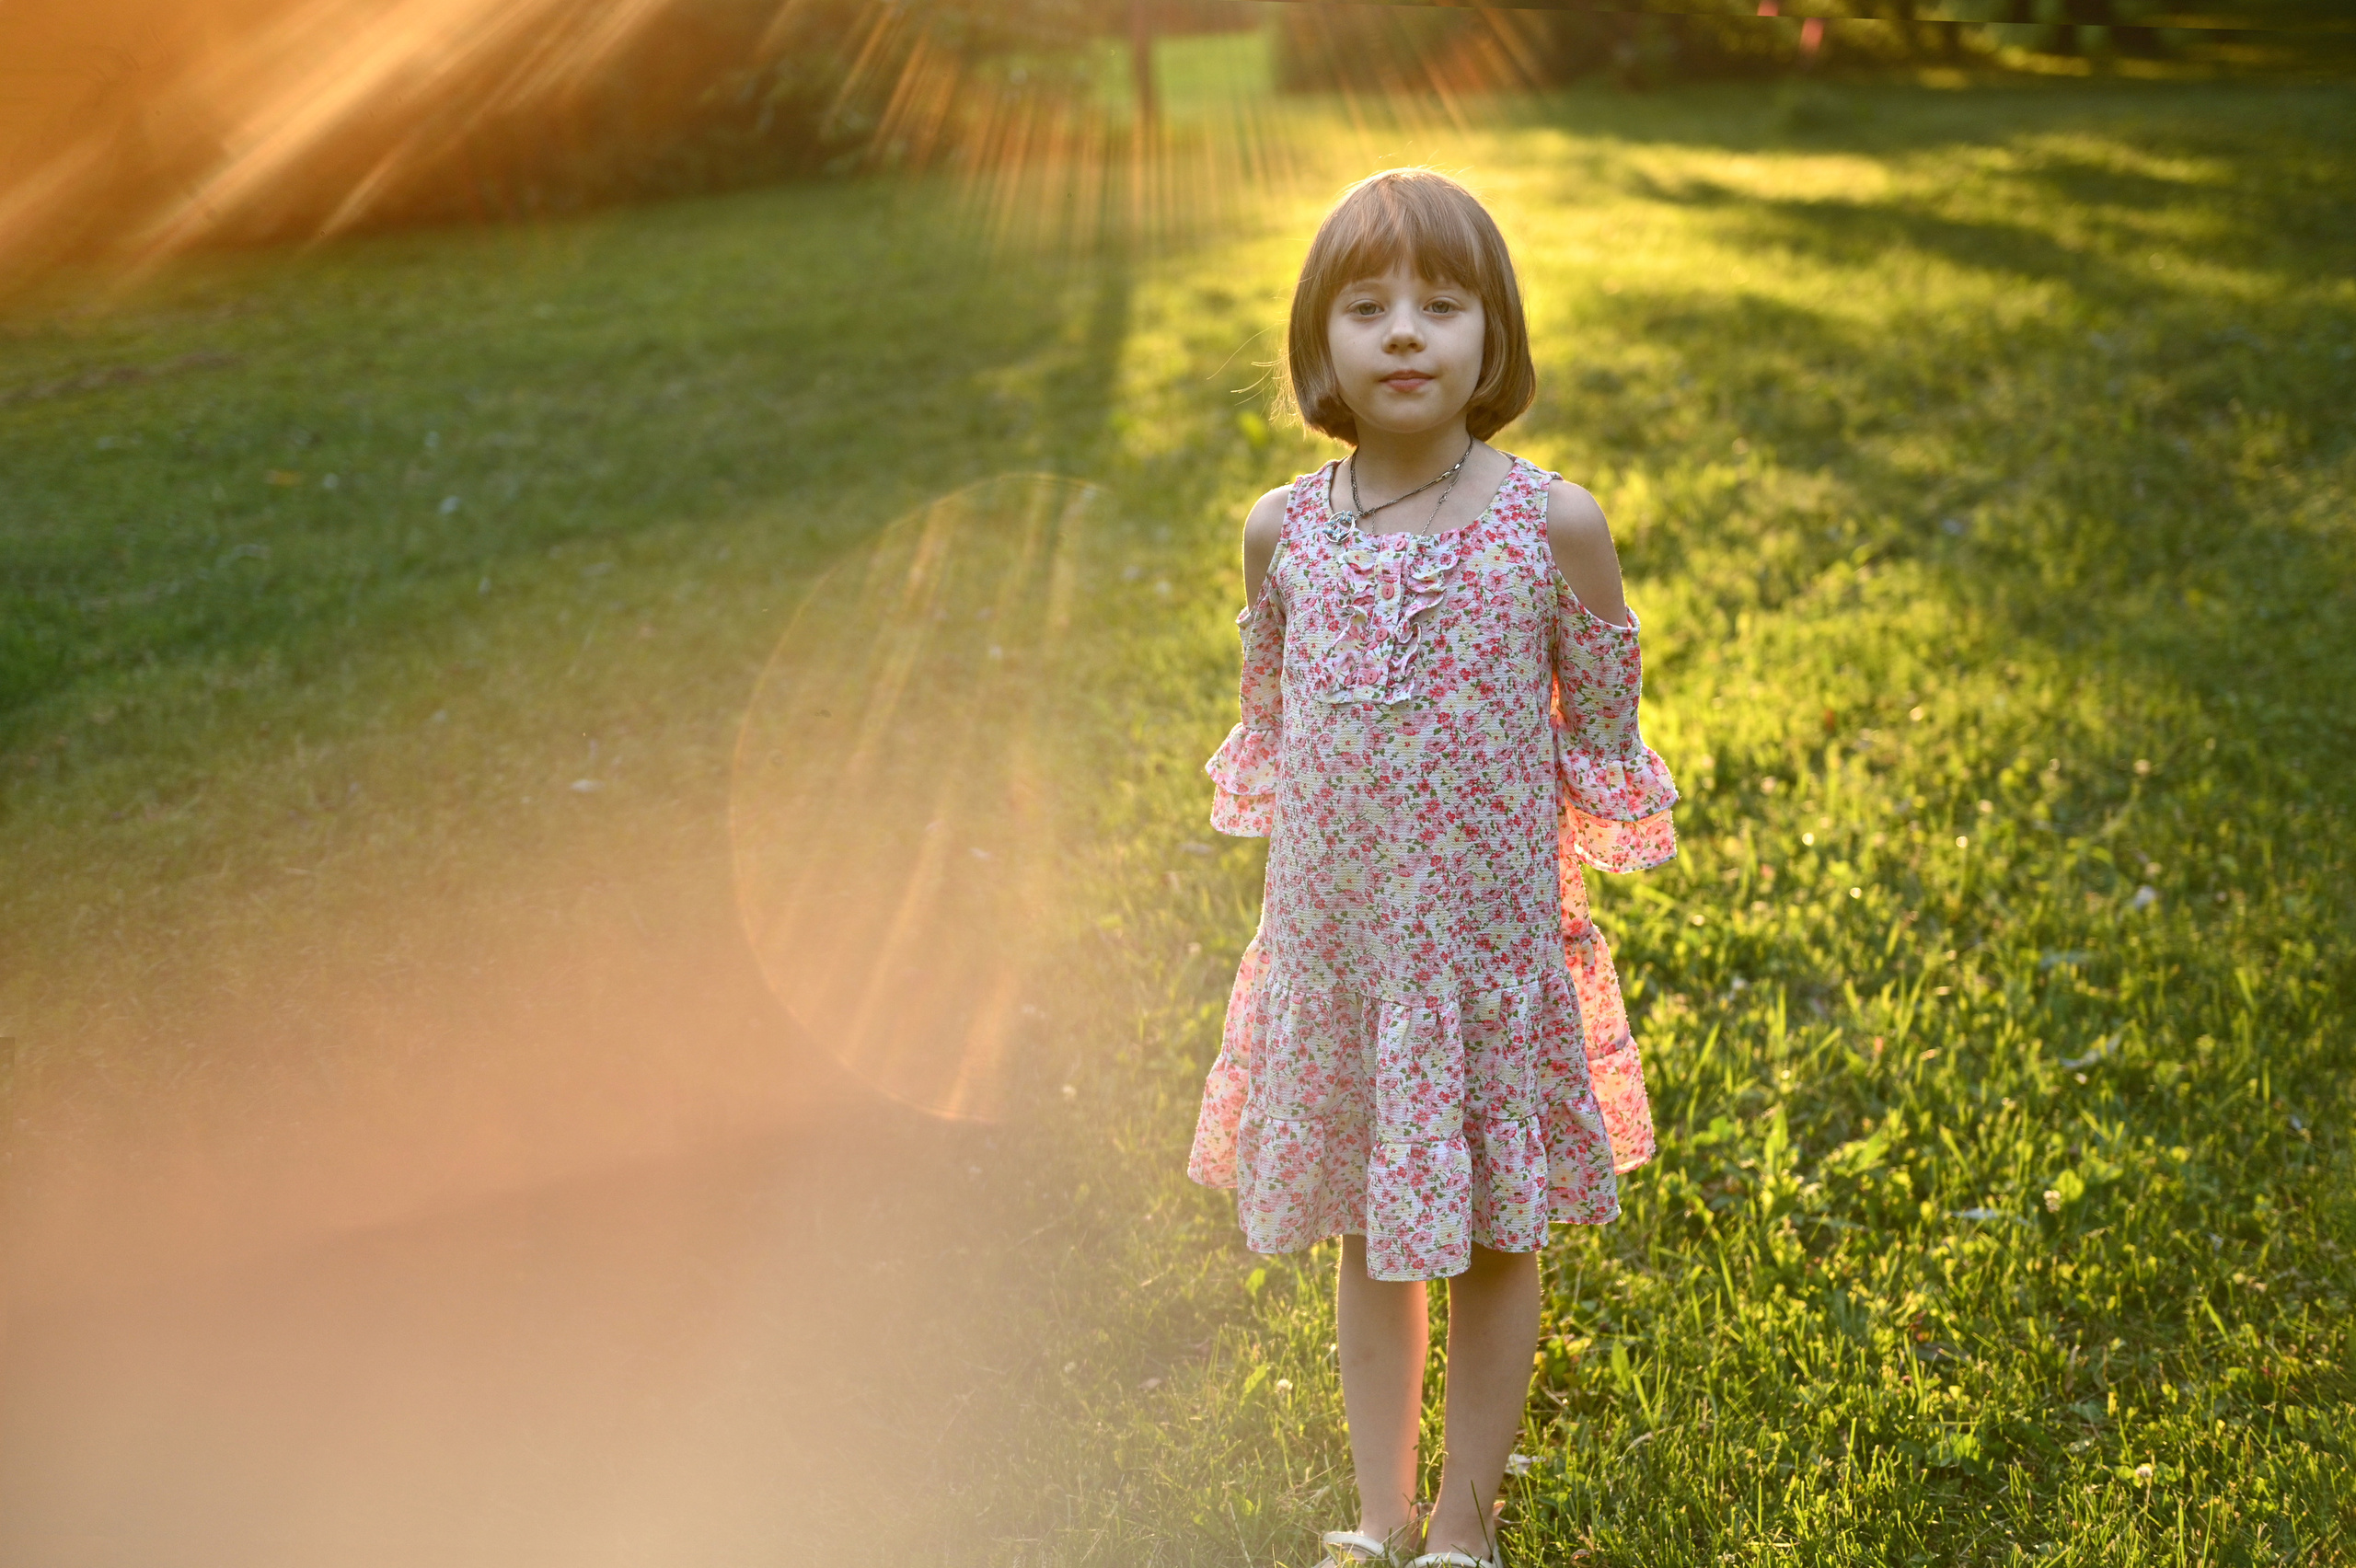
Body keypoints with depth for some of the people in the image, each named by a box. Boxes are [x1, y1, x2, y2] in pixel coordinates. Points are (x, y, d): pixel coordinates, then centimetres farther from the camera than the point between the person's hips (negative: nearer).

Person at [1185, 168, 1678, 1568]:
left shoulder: (1554, 525, -10)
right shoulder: (1283, 531, -3)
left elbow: (1603, 742, -1)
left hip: (1493, 938, -2)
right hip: (1335, 938, 2)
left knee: (1496, 1236, 12)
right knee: (1367, 1234, 15)